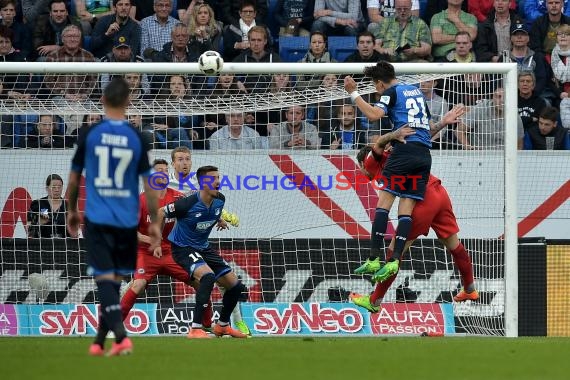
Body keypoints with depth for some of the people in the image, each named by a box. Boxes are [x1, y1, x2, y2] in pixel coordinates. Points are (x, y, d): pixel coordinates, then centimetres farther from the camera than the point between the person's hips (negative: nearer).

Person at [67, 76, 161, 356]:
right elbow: (148, 184, 0)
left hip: (97, 218, -2)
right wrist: (154, 223, 9)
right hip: (127, 220, 2)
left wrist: (72, 210, 23)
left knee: (105, 278, -5)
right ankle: (99, 341, 19)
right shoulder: (136, 138, -2)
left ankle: (121, 336, -24)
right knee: (115, 280, 13)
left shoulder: (90, 134, -3)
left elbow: (74, 178, 7)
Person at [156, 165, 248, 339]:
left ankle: (222, 325, 30)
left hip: (203, 247, 8)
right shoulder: (189, 203, -26)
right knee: (208, 276, -34)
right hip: (183, 248, -8)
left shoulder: (220, 200, -6)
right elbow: (161, 213, -12)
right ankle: (196, 329, -33)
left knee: (235, 285, 5)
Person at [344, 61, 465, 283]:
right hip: (424, 154, 7)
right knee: (407, 205, 1)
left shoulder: (391, 92, 4)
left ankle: (373, 260, -15)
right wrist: (443, 123, 38)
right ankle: (395, 260, -11)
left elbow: (374, 115, -14)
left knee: (384, 200, -7)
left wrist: (353, 94, -8)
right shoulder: (416, 91, 26)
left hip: (405, 149, -7)